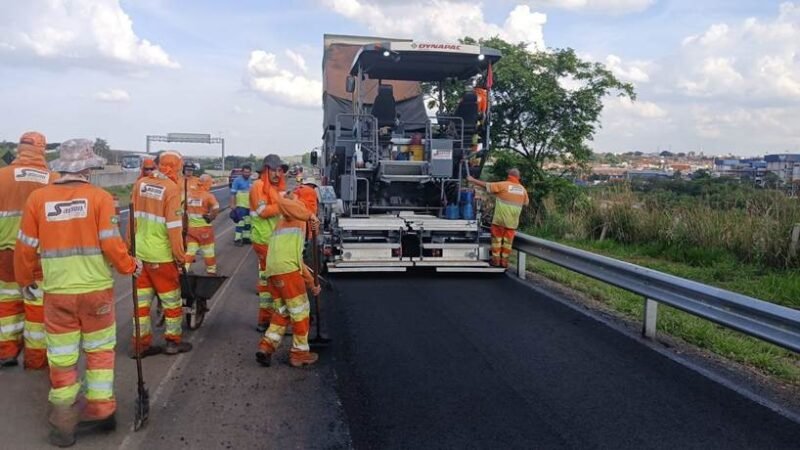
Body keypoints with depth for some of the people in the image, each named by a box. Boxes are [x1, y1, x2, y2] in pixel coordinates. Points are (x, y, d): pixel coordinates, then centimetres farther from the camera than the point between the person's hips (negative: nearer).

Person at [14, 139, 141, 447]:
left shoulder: (38, 198, -3)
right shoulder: (99, 197, -10)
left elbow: (26, 247, 3)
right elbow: (111, 244, -13)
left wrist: (25, 279, 19)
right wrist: (130, 266, 5)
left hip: (57, 292, 1)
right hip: (96, 289, -1)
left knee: (62, 357, 13)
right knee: (99, 350, 17)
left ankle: (64, 424, 22)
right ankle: (101, 409, 24)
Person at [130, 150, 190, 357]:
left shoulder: (140, 184, 3)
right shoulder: (171, 188, -16)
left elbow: (133, 217, 10)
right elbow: (174, 227, -17)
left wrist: (131, 244, 20)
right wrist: (180, 256, -8)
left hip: (139, 251, 6)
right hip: (161, 254, -6)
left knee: (142, 298, 13)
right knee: (171, 298, 10)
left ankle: (140, 343, 21)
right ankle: (173, 341, 20)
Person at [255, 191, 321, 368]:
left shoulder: (284, 223, 33)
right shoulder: (295, 215, 8)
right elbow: (282, 203, -19)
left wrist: (311, 282, 35)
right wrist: (309, 215, -20)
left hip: (272, 271, 9)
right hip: (287, 269, -9)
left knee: (282, 311, 20)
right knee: (300, 311, 4)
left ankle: (266, 346, 11)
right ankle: (299, 353, 13)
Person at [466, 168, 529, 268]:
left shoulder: (503, 185, -8)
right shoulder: (522, 189, 5)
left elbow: (486, 185, -6)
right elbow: (525, 203, 18)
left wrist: (472, 180, 3)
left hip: (500, 219, -3)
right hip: (512, 221, 3)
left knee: (497, 239, 8)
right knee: (508, 241, 10)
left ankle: (496, 260, 10)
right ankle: (504, 261, 14)